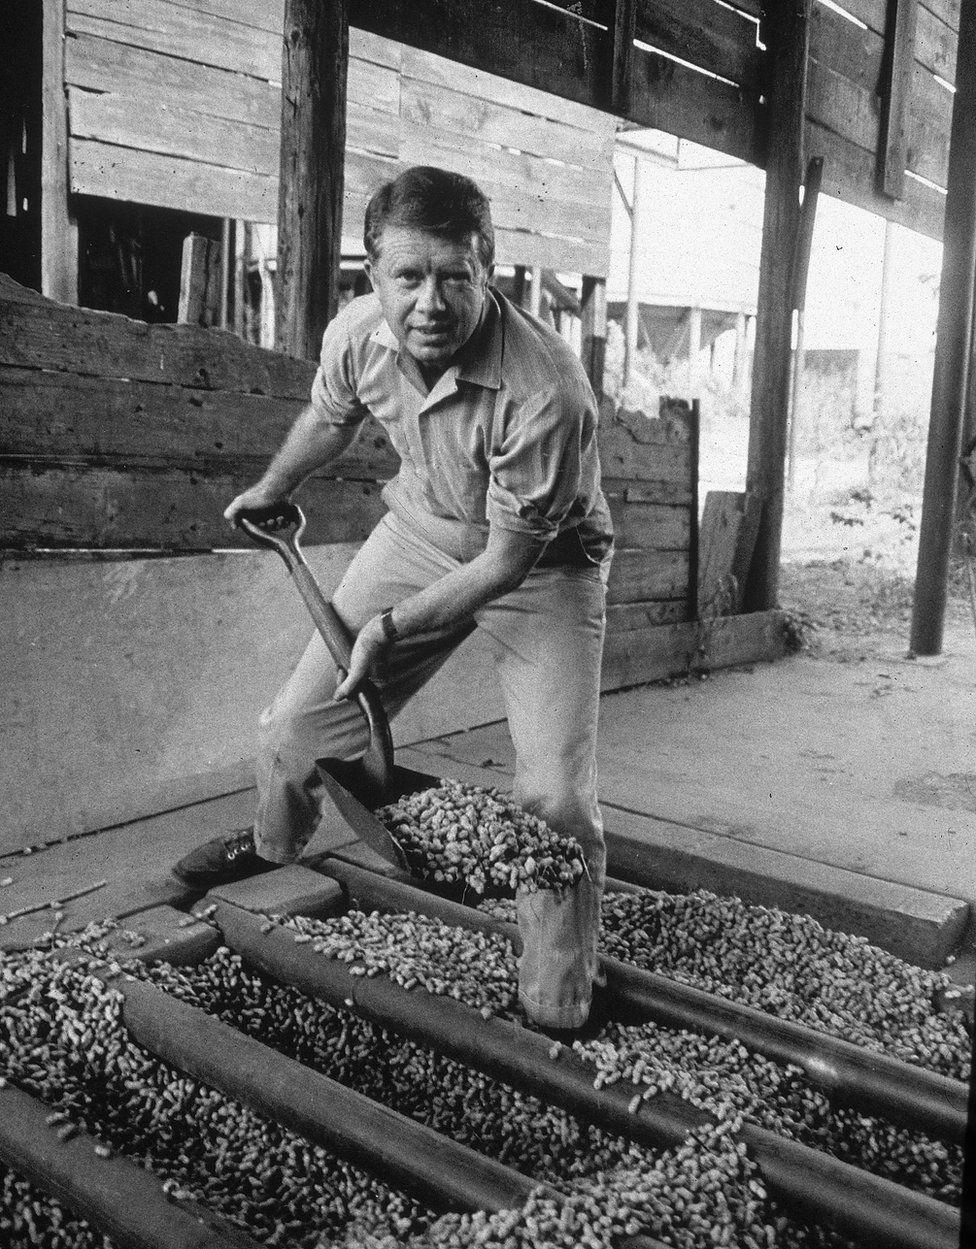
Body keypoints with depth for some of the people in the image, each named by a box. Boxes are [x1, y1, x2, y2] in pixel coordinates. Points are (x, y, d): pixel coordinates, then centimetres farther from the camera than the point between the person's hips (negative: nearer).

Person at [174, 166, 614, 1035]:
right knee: (297, 727, 8)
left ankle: (555, 1019, 6)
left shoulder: (546, 392, -36)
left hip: (542, 565, -4)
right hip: (420, 534, 5)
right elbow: (327, 420, 7)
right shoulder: (357, 335, -18)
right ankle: (273, 844, 44)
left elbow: (509, 559, -25)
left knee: (556, 801, -16)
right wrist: (271, 491, 25)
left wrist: (392, 626, -23)